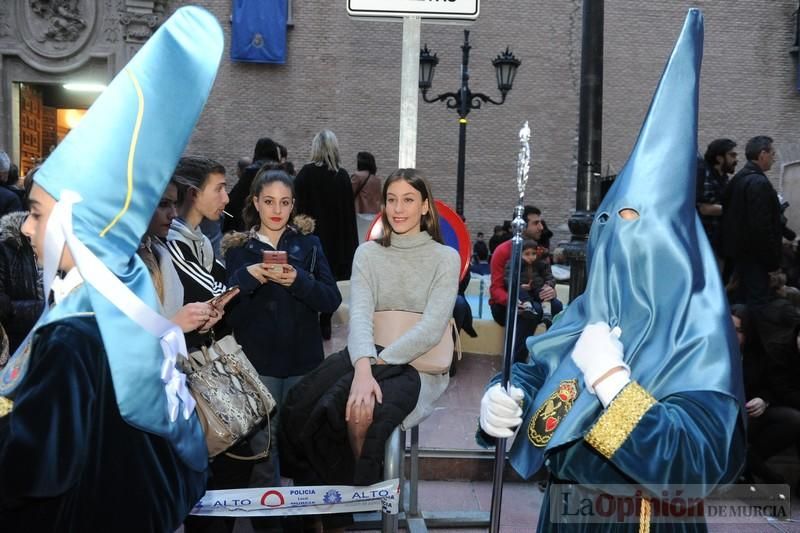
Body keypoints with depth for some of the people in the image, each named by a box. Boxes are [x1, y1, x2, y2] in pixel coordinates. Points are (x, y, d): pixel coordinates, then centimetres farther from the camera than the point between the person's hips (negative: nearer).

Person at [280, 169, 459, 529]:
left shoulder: (445, 257, -1)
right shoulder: (368, 253, 6)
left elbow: (431, 328, -13)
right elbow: (359, 316, -11)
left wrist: (378, 363, -23)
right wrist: (363, 368, -30)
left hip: (418, 365, -2)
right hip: (368, 357, 3)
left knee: (361, 411, -33)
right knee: (304, 407, -27)